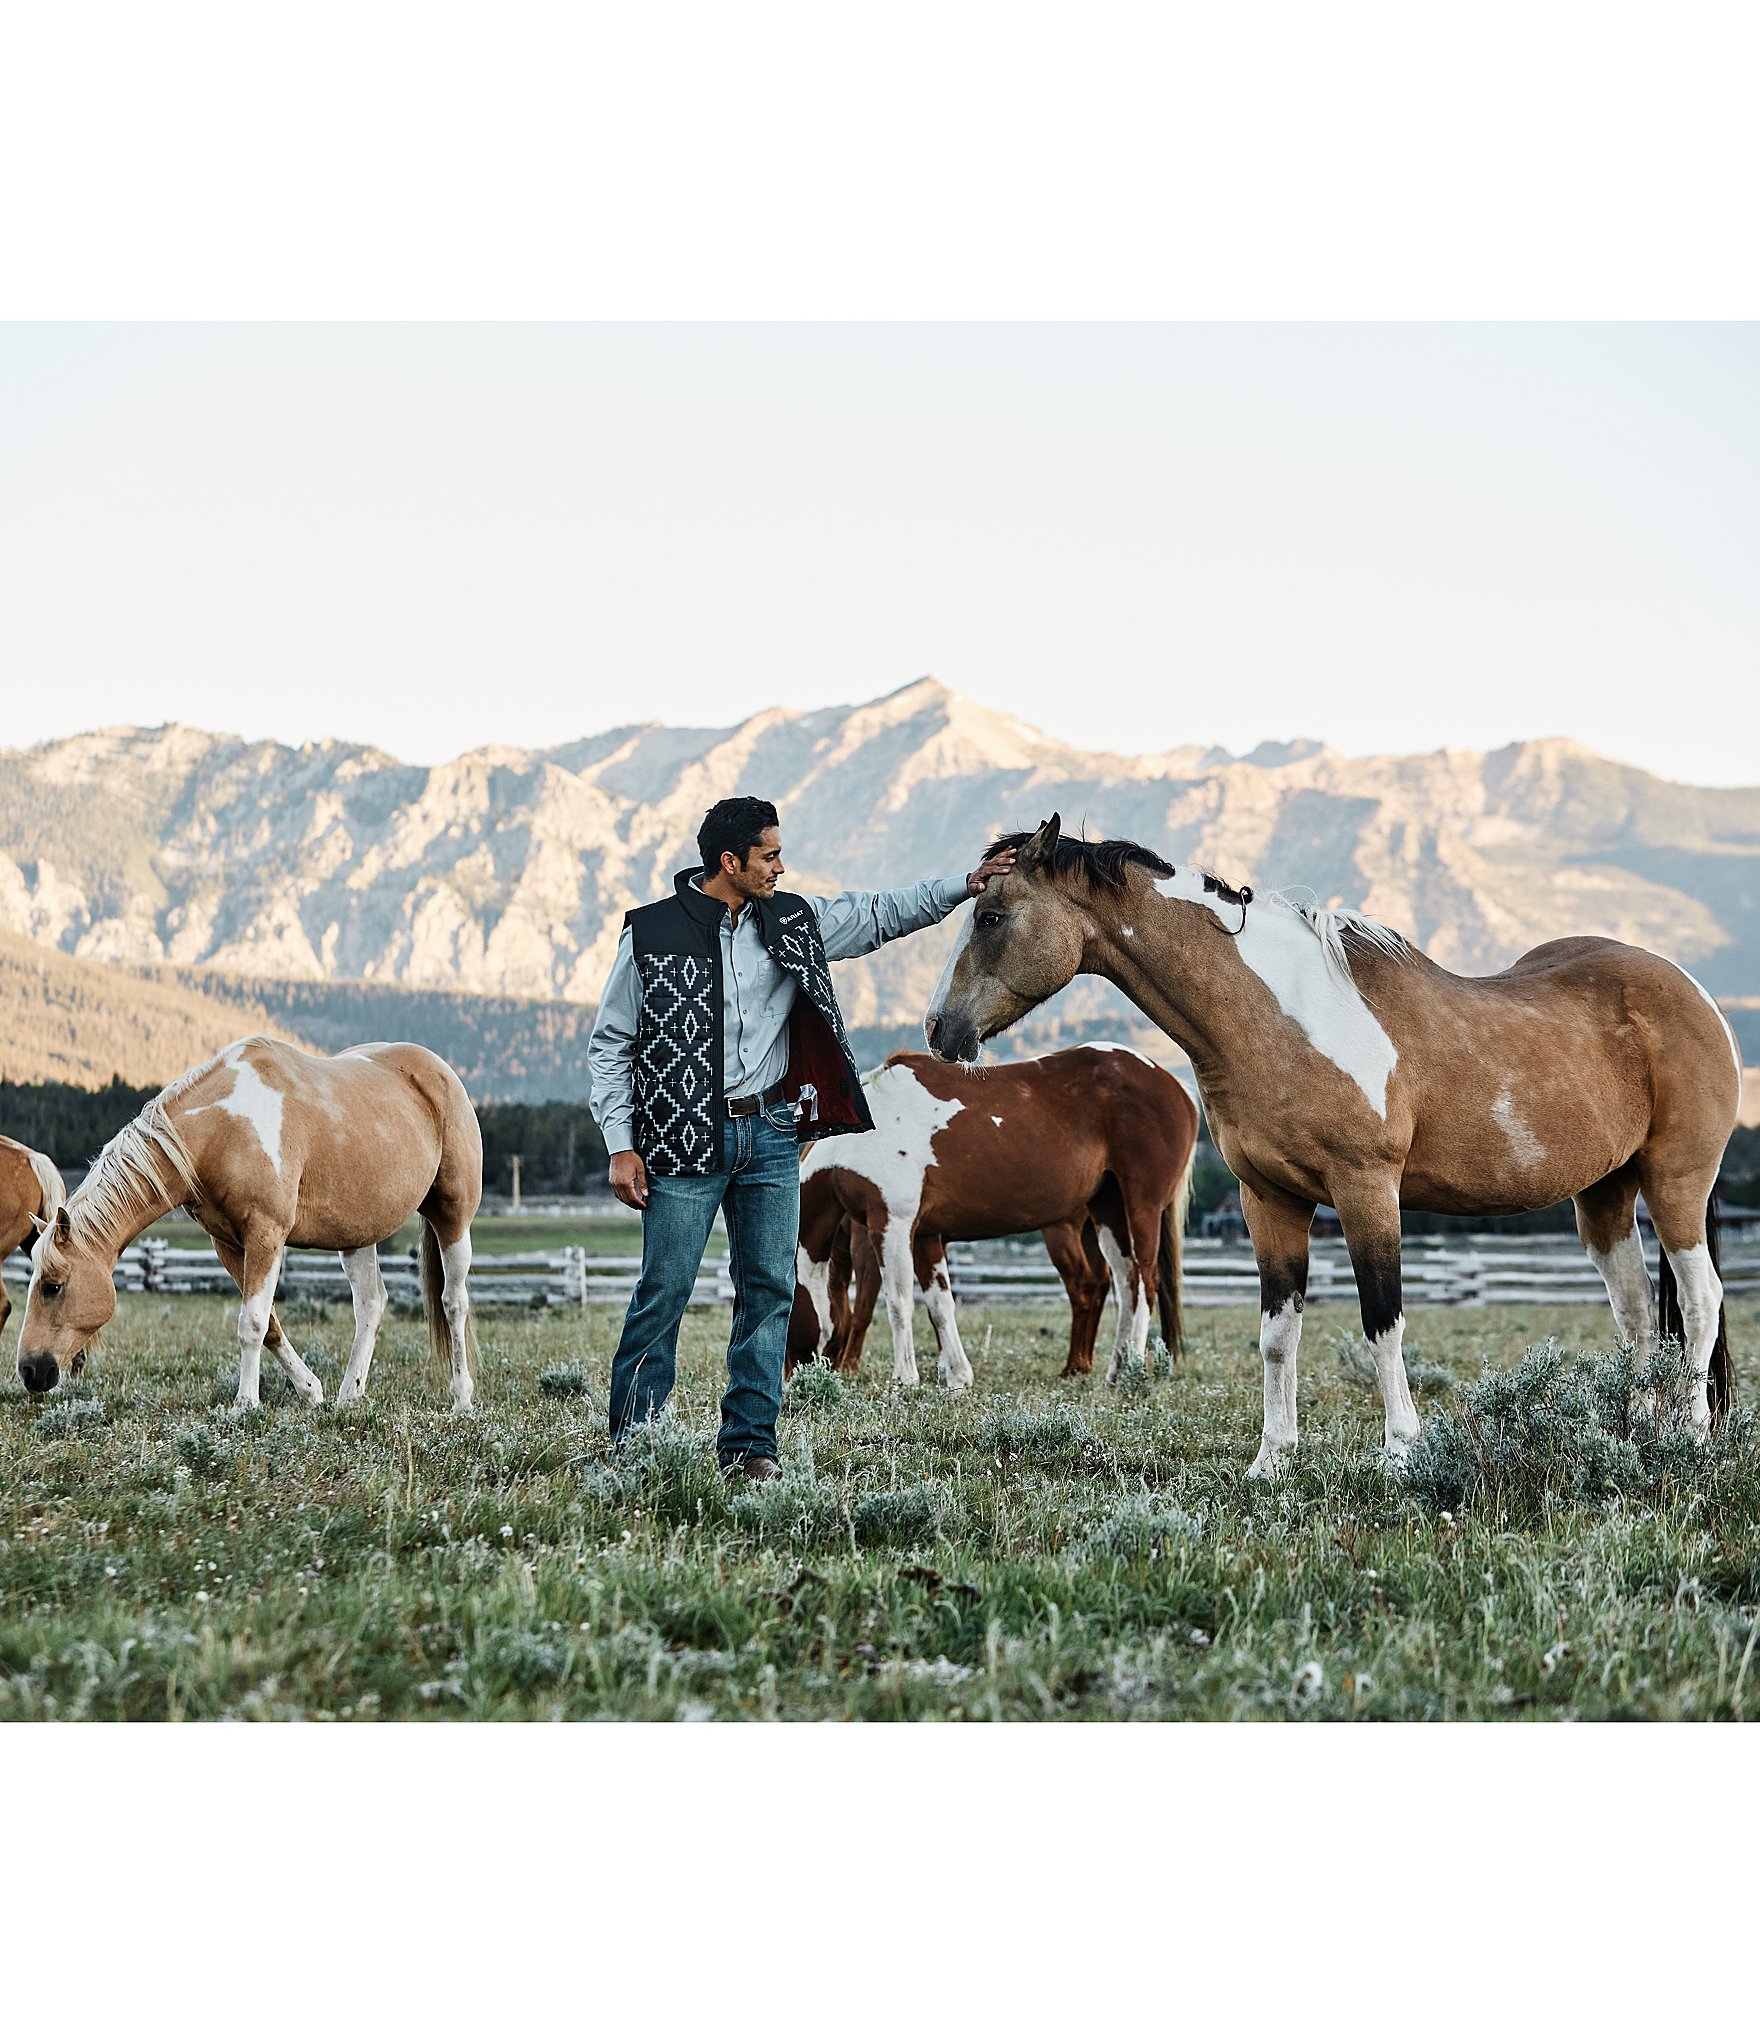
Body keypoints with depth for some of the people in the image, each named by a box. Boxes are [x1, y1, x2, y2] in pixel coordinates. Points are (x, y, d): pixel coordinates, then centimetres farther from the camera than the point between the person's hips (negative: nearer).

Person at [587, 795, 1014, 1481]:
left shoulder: (792, 922, 7)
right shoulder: (652, 933, -5)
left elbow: (879, 914, 18)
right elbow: (610, 1044, -1)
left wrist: (963, 886, 7)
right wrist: (621, 1147, -7)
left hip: (771, 1134, 5)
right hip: (684, 1140, -5)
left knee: (769, 1290, 4)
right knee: (663, 1293, -3)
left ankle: (748, 1444, 11)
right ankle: (630, 1445, 5)